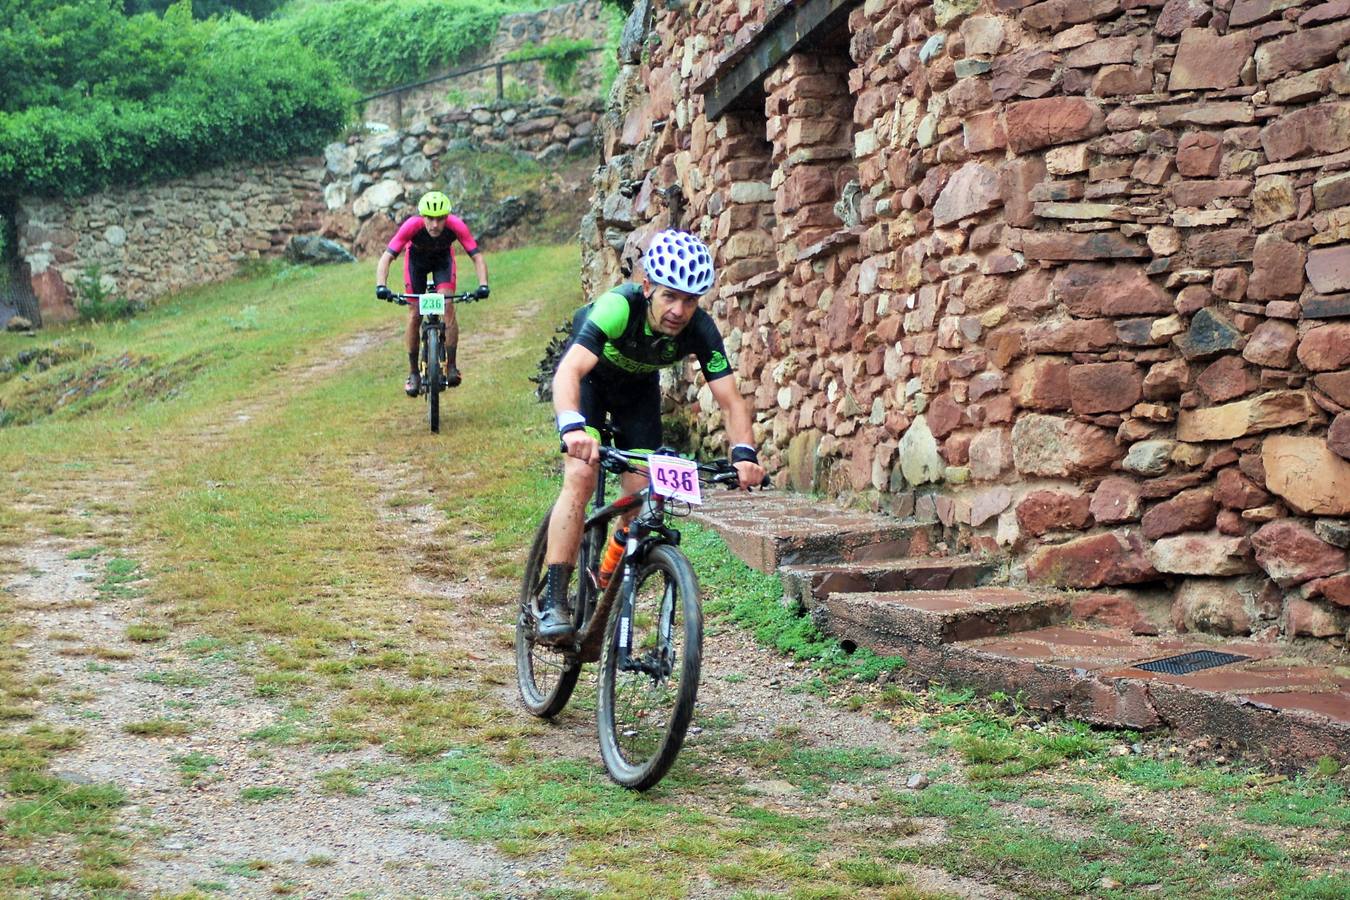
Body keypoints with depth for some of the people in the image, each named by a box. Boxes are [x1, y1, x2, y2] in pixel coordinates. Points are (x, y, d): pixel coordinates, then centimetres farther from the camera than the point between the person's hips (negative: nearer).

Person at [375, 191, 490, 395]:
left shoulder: (456, 225, -36)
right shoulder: (412, 226, -38)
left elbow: (477, 257, -34)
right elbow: (386, 257, -38)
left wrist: (483, 285, -50)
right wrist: (381, 286, -54)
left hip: (443, 259, 0)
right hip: (416, 259, 0)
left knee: (448, 306, -21)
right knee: (415, 315, -5)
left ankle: (451, 366, -12)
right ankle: (413, 373, 8)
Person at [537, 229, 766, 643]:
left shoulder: (701, 330, -29)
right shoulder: (618, 306, -40)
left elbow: (729, 399, -28)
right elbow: (569, 371, -51)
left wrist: (744, 452, -46)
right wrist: (572, 427, -69)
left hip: (638, 386, 4)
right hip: (590, 376, -4)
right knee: (580, 477, -22)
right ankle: (553, 602, -21)